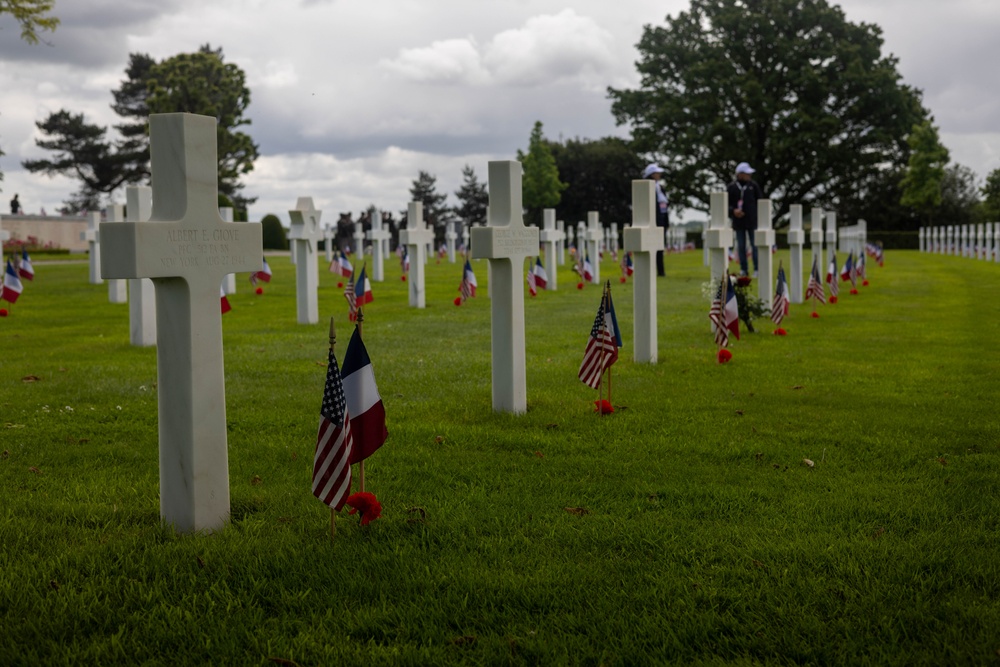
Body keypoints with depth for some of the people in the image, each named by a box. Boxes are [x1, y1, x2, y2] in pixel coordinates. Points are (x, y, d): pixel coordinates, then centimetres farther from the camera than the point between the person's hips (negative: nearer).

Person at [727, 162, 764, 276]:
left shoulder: (753, 185, 3)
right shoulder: (731, 187, 1)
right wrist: (733, 211, -14)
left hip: (752, 221, -1)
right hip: (738, 222, 1)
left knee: (755, 245, -1)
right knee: (741, 246, 5)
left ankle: (757, 269, 3)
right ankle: (743, 270, 12)